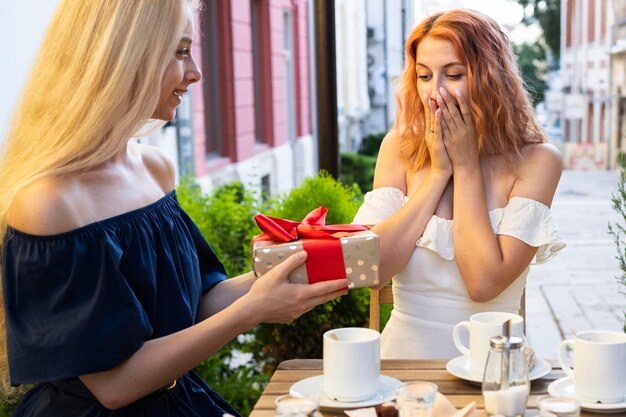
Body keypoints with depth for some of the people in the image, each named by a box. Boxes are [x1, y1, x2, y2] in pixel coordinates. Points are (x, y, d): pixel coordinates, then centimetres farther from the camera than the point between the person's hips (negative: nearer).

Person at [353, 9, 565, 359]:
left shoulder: (536, 161, -8)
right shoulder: (400, 148, 0)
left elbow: (484, 284, -17)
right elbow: (370, 268, -10)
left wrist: (466, 165, -12)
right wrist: (438, 172, -12)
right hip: (406, 350, 2)